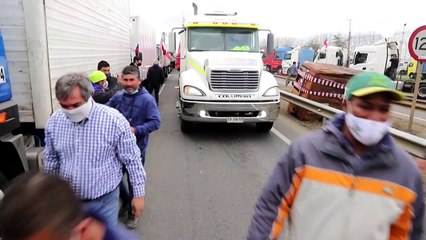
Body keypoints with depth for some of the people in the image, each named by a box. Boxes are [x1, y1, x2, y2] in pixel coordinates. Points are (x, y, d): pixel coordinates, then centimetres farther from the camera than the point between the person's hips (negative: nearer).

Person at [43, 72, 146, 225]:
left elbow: (132, 160, -12)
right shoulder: (54, 121, -7)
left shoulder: (114, 120, -21)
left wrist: (138, 194, -8)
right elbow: (51, 161, 8)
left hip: (104, 201, -3)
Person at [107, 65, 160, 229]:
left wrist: (136, 130, -26)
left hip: (137, 147, -4)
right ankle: (126, 201, 43)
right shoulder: (117, 97, 1)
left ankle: (133, 212, 32)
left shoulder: (147, 99, -14)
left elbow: (155, 122, -17)